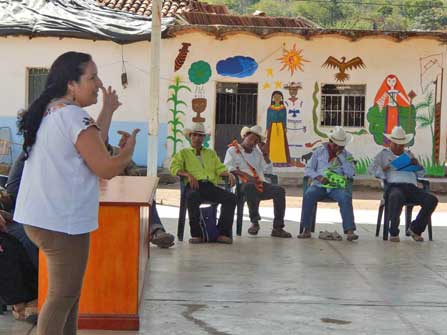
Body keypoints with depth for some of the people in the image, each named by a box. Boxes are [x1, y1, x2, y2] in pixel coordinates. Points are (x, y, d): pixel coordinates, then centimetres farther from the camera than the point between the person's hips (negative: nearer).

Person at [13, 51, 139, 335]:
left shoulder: (50, 112, 13)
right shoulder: (73, 116, -18)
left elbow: (93, 147, 17)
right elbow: (106, 169, -18)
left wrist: (108, 111, 18)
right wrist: (128, 152, 1)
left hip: (39, 218, 10)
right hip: (63, 222, -10)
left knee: (66, 293, 20)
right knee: (63, 296, -1)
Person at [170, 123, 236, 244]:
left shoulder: (211, 153, 32)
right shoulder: (184, 153, 22)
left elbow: (220, 168, 21)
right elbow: (174, 167, 6)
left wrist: (229, 174, -3)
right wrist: (188, 175, -13)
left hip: (210, 185, 3)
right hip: (194, 185, -3)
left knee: (231, 197, -25)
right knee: (192, 197, -40)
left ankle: (223, 233, -27)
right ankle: (197, 234, -34)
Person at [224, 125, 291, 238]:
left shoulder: (257, 152, 26)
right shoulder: (233, 150, 11)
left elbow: (268, 170, 19)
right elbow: (227, 167, -7)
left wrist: (265, 153, 9)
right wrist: (245, 174, -18)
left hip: (260, 184, 5)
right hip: (242, 185, -5)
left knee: (279, 190, -21)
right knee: (251, 186, -40)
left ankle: (277, 228, -23)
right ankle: (254, 222, -27)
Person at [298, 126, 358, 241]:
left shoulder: (346, 155, 13)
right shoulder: (319, 152, 13)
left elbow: (350, 173, -2)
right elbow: (308, 169, 9)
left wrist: (341, 155, -5)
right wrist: (319, 177, -11)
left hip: (336, 187, 0)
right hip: (319, 185, 0)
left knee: (345, 198, -33)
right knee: (308, 195, -32)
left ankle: (350, 231, -38)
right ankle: (306, 230, -28)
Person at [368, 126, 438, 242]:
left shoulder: (409, 154, 31)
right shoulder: (383, 154, 20)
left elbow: (421, 174, 29)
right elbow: (371, 168, 7)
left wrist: (417, 165, 6)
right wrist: (382, 169, -13)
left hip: (411, 186, 4)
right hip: (394, 186, -4)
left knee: (432, 200, -23)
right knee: (396, 197, -42)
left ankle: (415, 229, -8)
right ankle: (394, 233, -28)